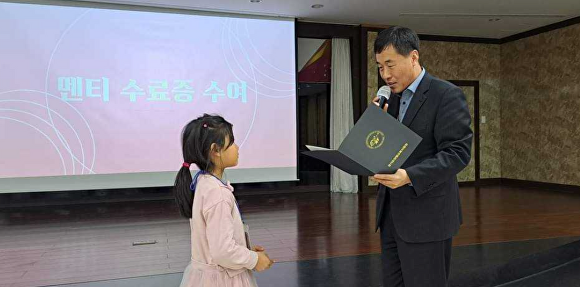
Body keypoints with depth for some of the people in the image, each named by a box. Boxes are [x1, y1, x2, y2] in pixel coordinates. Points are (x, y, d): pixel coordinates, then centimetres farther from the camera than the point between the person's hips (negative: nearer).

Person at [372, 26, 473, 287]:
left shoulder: (447, 95, -10)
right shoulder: (393, 99, 14)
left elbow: (458, 153, -17)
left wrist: (410, 176, -30)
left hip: (426, 216, -7)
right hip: (390, 213, 7)